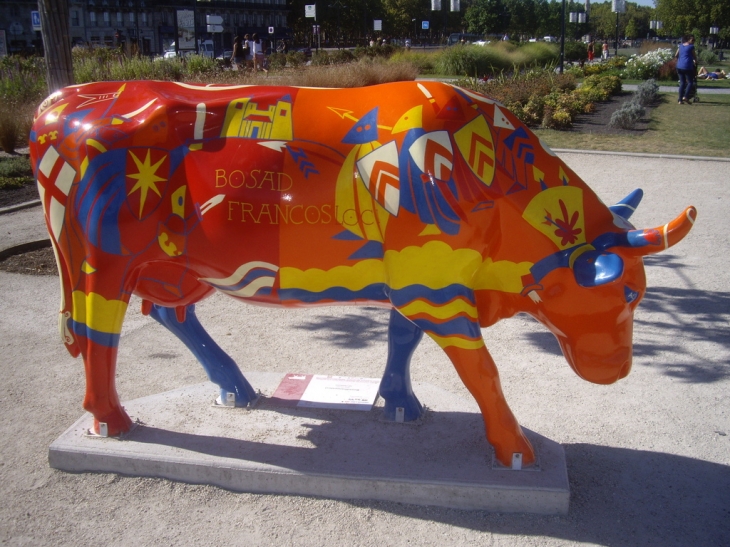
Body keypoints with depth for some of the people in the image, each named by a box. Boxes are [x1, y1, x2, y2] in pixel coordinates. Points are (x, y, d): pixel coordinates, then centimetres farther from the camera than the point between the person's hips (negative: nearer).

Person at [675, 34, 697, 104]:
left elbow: (676, 56, 14)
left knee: (682, 83, 10)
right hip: (687, 67, -6)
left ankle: (680, 100, 6)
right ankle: (686, 96, -15)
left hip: (679, 67, 6)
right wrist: (695, 62, 23)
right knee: (690, 82, 3)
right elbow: (694, 56, 4)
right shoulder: (691, 47, -4)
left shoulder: (680, 46, 12)